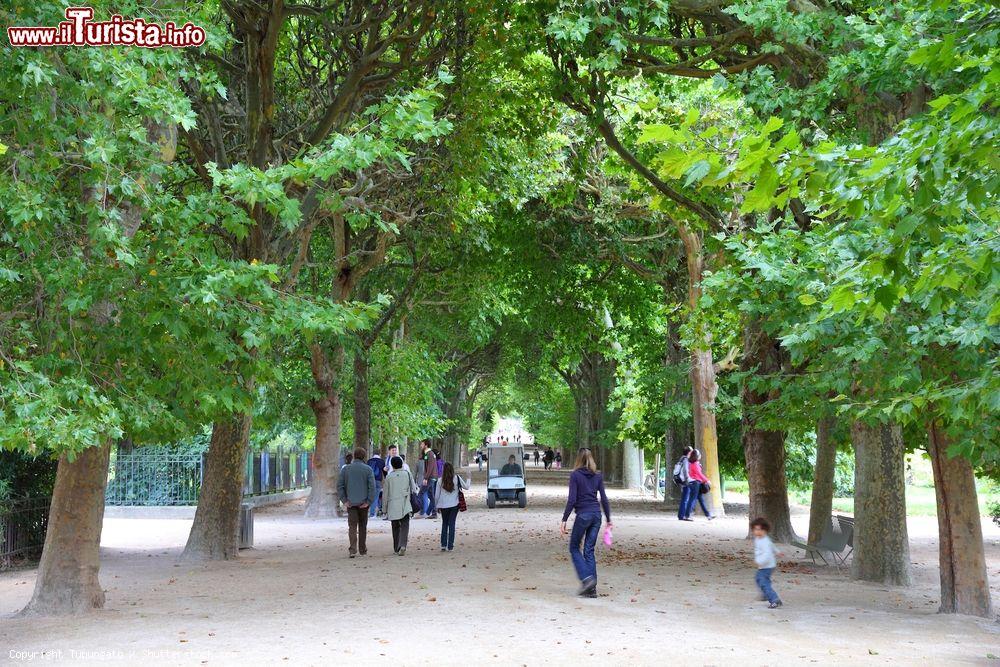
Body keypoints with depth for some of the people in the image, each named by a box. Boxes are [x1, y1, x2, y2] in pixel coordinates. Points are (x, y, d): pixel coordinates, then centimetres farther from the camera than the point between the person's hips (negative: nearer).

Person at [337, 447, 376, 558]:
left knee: (352, 526, -1)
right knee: (363, 526, 13)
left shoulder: (346, 469, 2)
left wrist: (344, 500, -2)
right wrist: (369, 502, -8)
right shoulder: (368, 469, -4)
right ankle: (362, 549, 21)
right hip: (363, 502, 0)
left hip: (350, 502, 0)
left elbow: (339, 485, -2)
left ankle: (353, 549, -17)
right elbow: (372, 486, -11)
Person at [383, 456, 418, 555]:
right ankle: (402, 545, -24)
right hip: (405, 506, -1)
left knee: (395, 528, 13)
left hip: (393, 506, 1)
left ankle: (396, 548, 18)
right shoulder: (408, 474, 1)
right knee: (404, 526, -3)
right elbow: (414, 489, 3)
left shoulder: (389, 477, 0)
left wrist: (384, 509, 11)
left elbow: (385, 494, 3)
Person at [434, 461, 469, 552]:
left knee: (444, 524, 15)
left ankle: (443, 544, 9)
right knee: (452, 524, 6)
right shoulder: (457, 478, -6)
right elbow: (466, 487, 5)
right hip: (454, 505, -1)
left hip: (443, 505, 1)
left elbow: (437, 495, 1)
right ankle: (450, 546, 2)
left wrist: (437, 506, 14)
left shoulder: (440, 481, -4)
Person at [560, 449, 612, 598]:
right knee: (589, 550, 10)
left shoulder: (575, 475, -6)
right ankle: (592, 588, 5)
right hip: (596, 514, 5)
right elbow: (604, 499, 8)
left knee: (574, 548, 10)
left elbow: (571, 500, -11)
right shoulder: (598, 476, 8)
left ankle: (587, 578, -8)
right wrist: (609, 520, 15)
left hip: (583, 514, -5)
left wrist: (564, 520, -7)